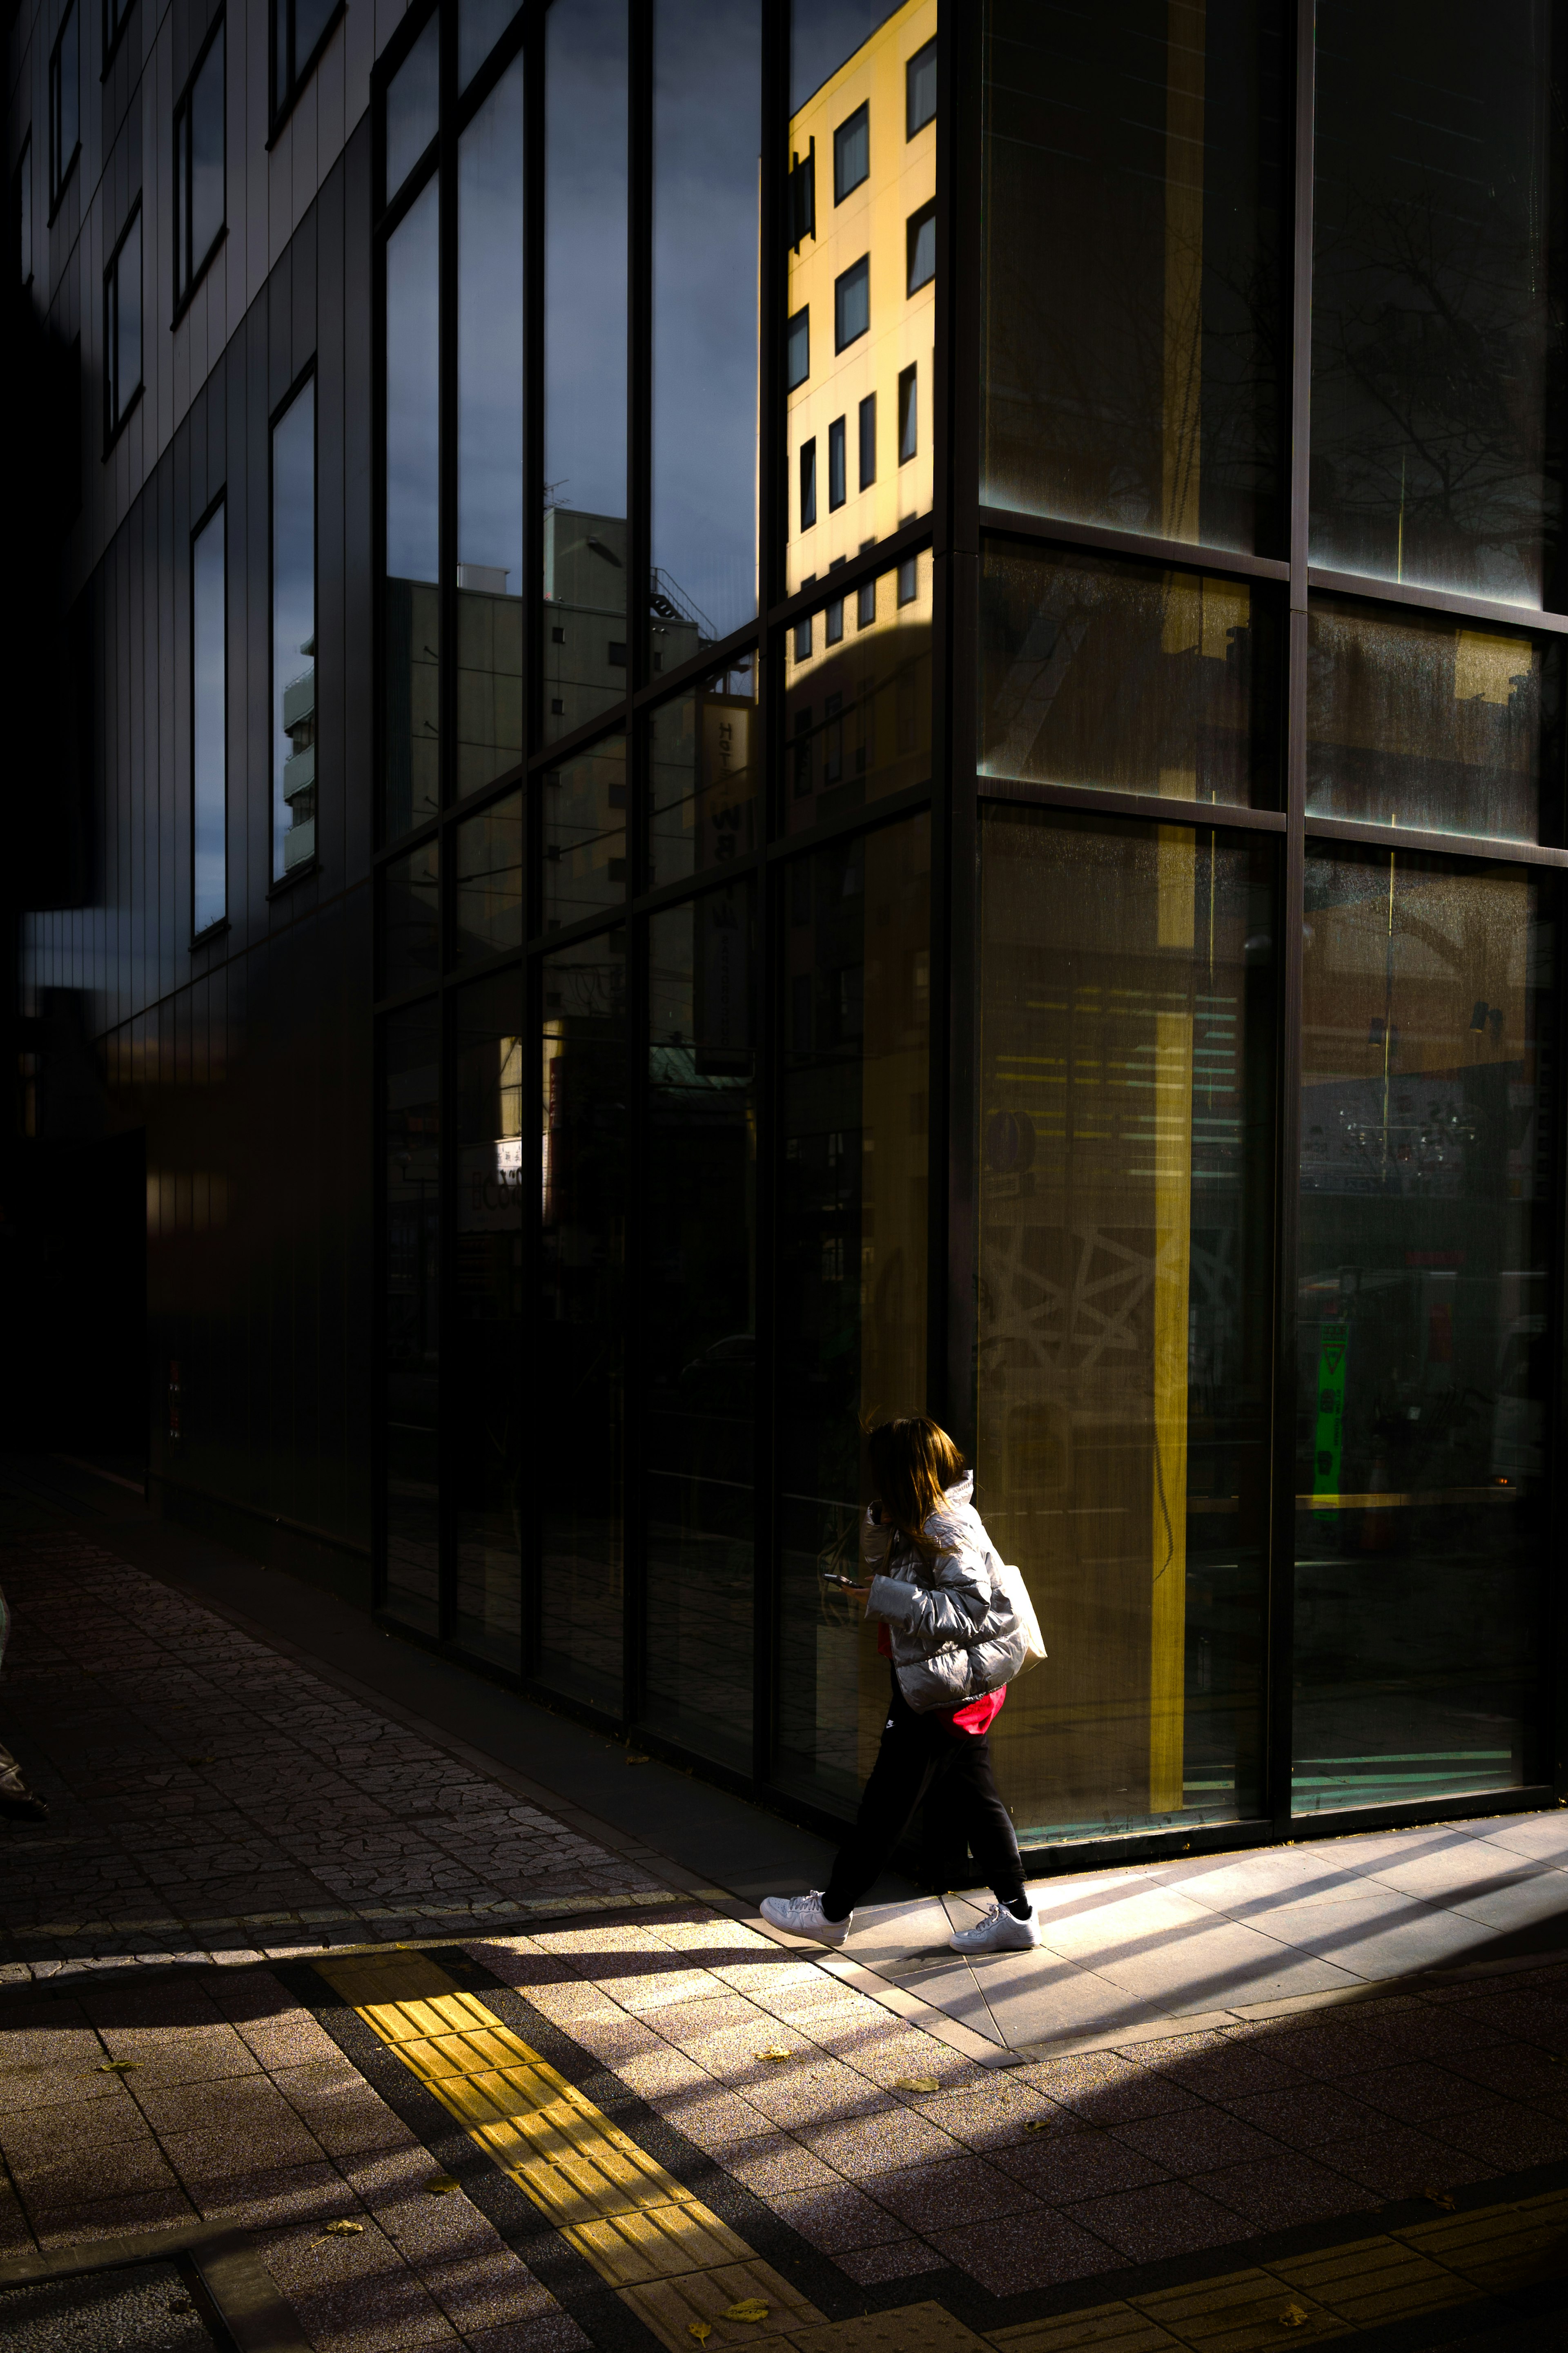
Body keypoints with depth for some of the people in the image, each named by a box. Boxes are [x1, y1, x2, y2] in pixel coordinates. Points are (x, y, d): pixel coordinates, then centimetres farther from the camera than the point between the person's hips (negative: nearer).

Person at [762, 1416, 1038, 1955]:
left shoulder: (948, 1530, -21)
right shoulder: (921, 1522, 9)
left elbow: (968, 1610, -27)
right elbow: (878, 1561, 19)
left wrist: (887, 1597, -27)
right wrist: (883, 1520, -1)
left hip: (946, 1688, -10)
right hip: (963, 1687, 10)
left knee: (887, 1800, 3)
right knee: (974, 1798, 13)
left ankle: (832, 1911, 15)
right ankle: (1015, 1914, 17)